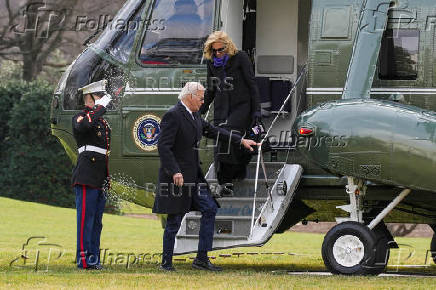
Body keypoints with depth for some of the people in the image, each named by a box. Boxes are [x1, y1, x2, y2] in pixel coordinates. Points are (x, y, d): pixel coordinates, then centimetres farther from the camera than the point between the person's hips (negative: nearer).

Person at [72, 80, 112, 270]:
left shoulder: (102, 120, 21)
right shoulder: (80, 117, -5)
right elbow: (84, 126, -32)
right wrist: (101, 107, -22)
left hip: (99, 179, 9)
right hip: (86, 178, -9)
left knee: (96, 220, 10)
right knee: (86, 218, -8)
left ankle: (93, 259, 14)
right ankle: (84, 259, -8)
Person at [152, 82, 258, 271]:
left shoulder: (194, 116, 13)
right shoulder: (173, 116, -15)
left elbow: (213, 131, 25)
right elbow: (163, 147, -20)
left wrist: (241, 141, 23)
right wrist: (175, 172, -27)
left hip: (193, 176, 9)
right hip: (177, 177, -9)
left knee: (210, 209, 4)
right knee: (174, 220, -3)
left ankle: (201, 258, 7)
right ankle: (166, 263, 7)